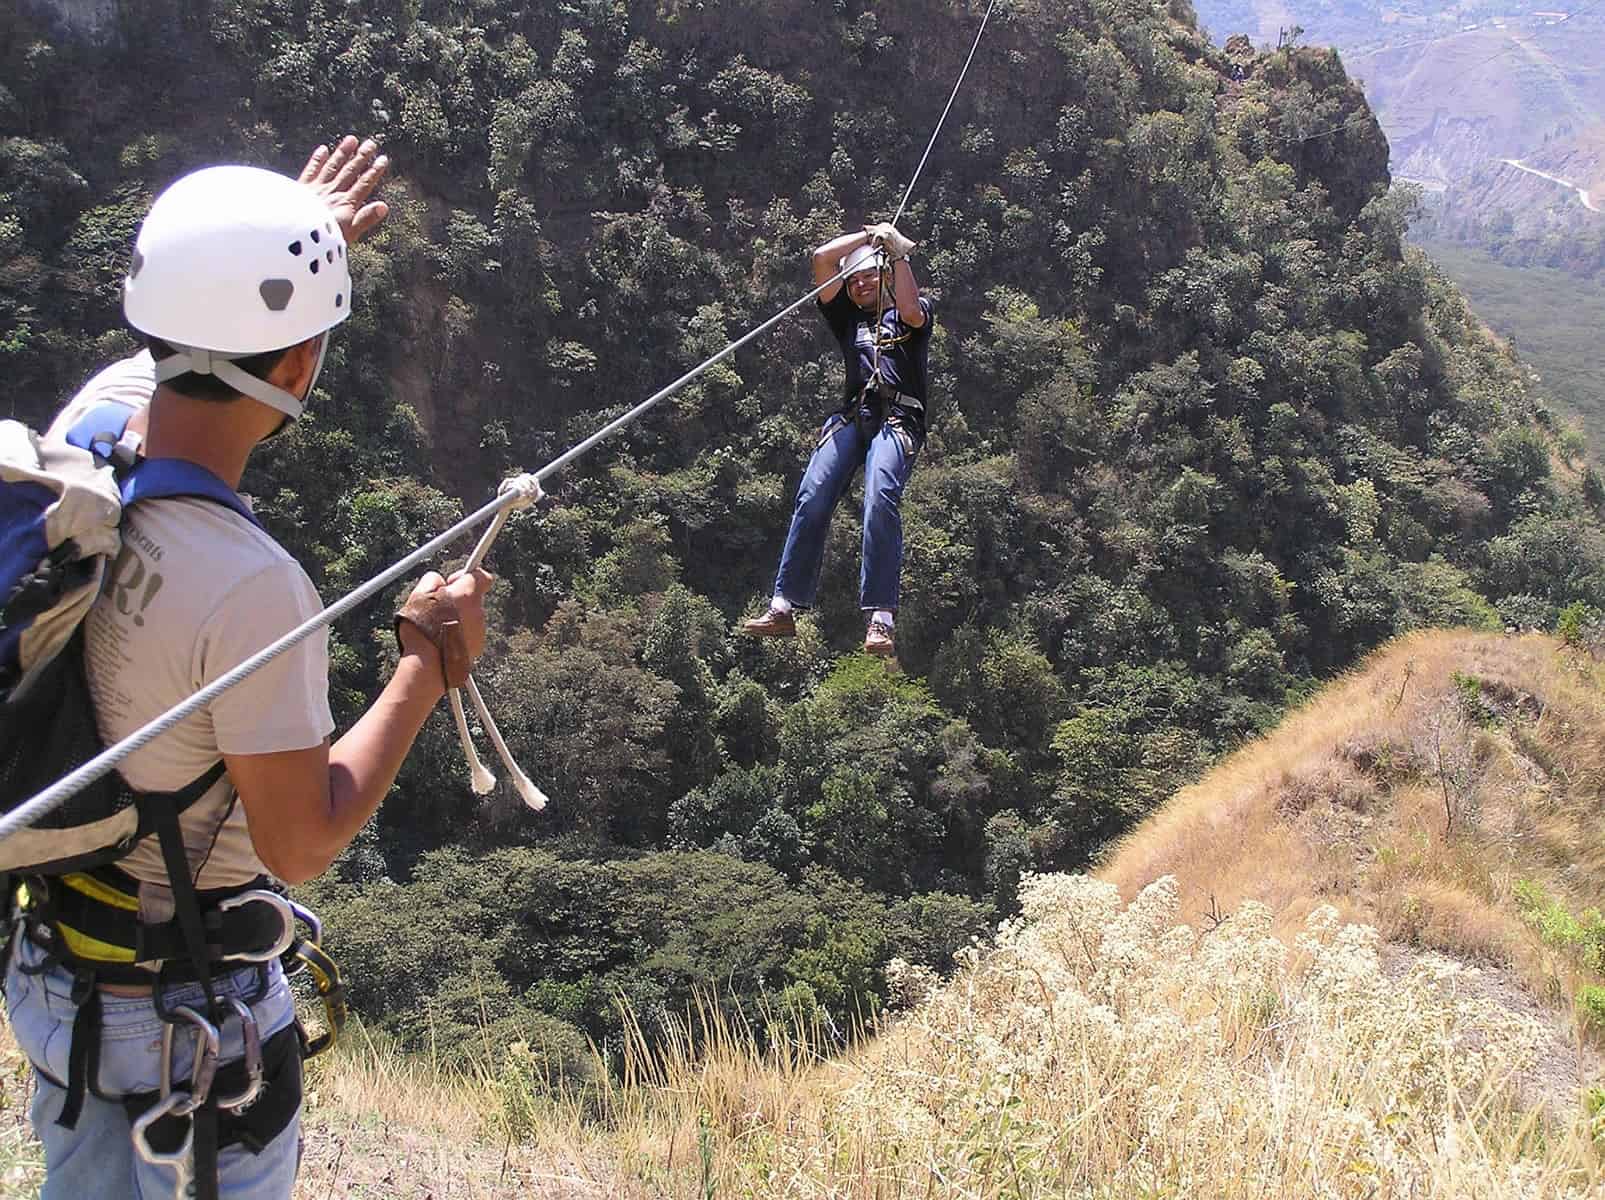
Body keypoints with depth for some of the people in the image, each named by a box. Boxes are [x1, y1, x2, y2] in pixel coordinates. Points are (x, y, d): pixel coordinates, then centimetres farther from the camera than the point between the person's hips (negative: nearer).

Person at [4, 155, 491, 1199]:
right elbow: (301, 842, -23)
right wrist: (427, 664, -16)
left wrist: (290, 254, 22)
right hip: (190, 1002, -7)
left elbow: (189, 354, 14)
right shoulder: (252, 587, -33)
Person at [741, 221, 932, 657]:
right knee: (813, 496, -19)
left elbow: (911, 311, -6)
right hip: (852, 415, 4)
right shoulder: (849, 317, 29)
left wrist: (898, 252, 1)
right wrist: (868, 234, 24)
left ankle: (881, 619, -36)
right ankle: (785, 606, -22)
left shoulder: (912, 313, 20)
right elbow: (823, 257, 21)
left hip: (899, 418, -4)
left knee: (880, 498, -29)